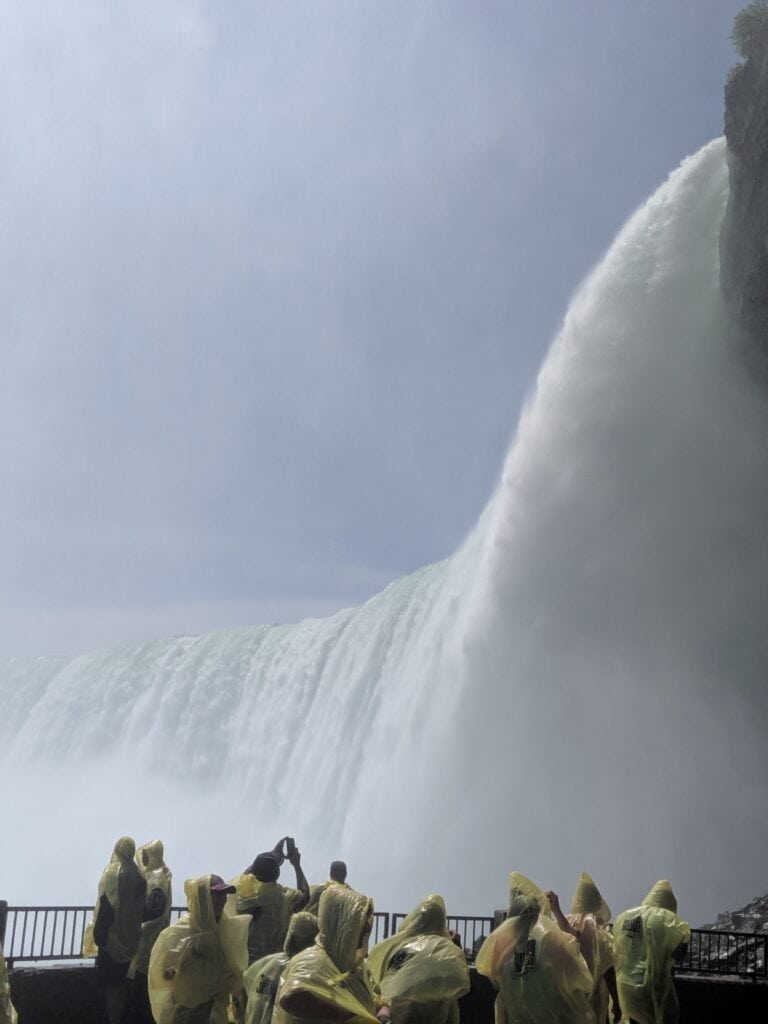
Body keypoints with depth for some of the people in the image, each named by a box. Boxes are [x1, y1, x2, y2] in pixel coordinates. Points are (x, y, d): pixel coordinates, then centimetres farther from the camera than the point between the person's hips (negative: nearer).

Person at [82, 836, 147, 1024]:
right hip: (130, 937, 6)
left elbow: (106, 905, -17)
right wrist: (133, 929, 15)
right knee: (119, 981, 15)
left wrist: (98, 934, -12)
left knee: (108, 983, 0)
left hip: (112, 937, -6)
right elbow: (140, 907, 8)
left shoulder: (112, 873, -13)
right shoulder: (137, 876, 5)